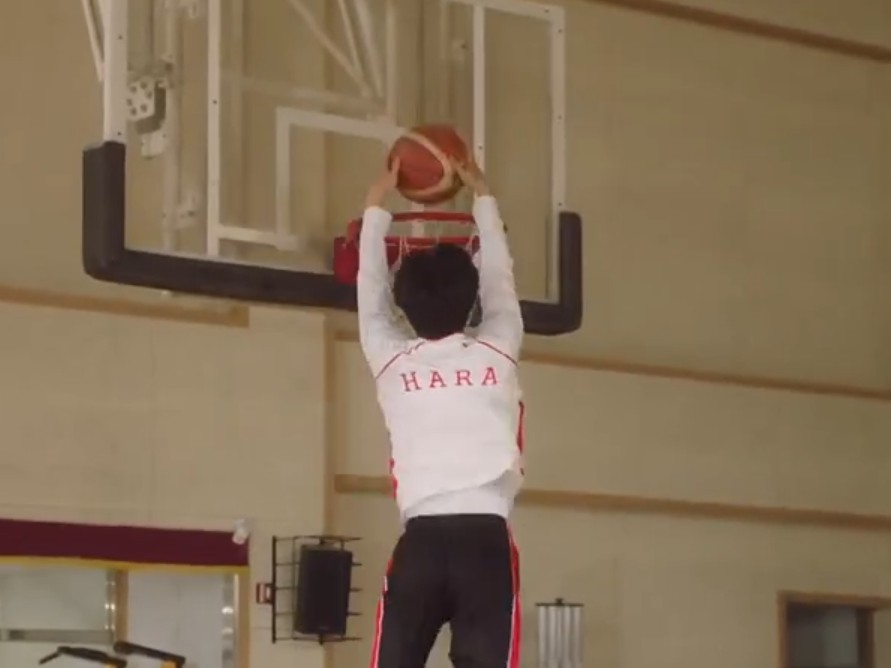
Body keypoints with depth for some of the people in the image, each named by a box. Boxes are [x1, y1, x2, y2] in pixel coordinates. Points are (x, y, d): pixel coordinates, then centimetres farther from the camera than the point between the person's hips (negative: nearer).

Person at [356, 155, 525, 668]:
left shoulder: (390, 359, 11)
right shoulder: (497, 351, 10)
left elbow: (371, 290, 27)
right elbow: (500, 278, 26)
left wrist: (377, 207, 40)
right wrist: (483, 196, 40)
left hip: (421, 539, 1)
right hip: (485, 539, -1)